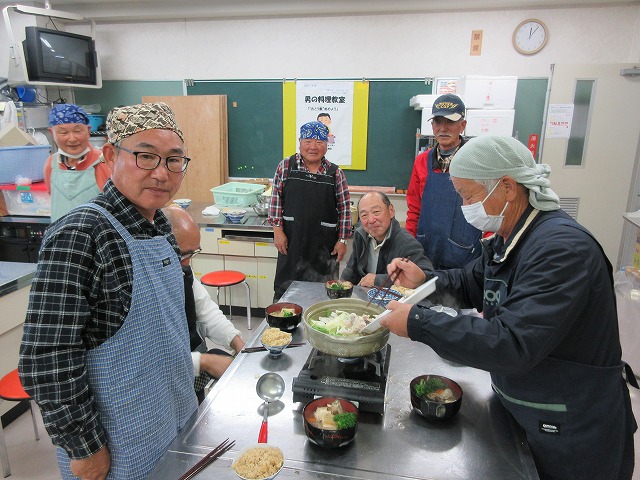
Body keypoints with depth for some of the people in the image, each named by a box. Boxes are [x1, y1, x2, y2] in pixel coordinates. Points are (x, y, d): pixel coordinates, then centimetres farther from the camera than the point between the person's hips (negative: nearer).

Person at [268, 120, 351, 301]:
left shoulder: (335, 173, 2)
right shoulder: (285, 166, 1)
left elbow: (344, 208, 4)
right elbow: (276, 199, 3)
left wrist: (342, 240, 1)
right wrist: (277, 229, -3)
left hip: (324, 245, 1)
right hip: (291, 240, 0)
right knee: (286, 287, 9)